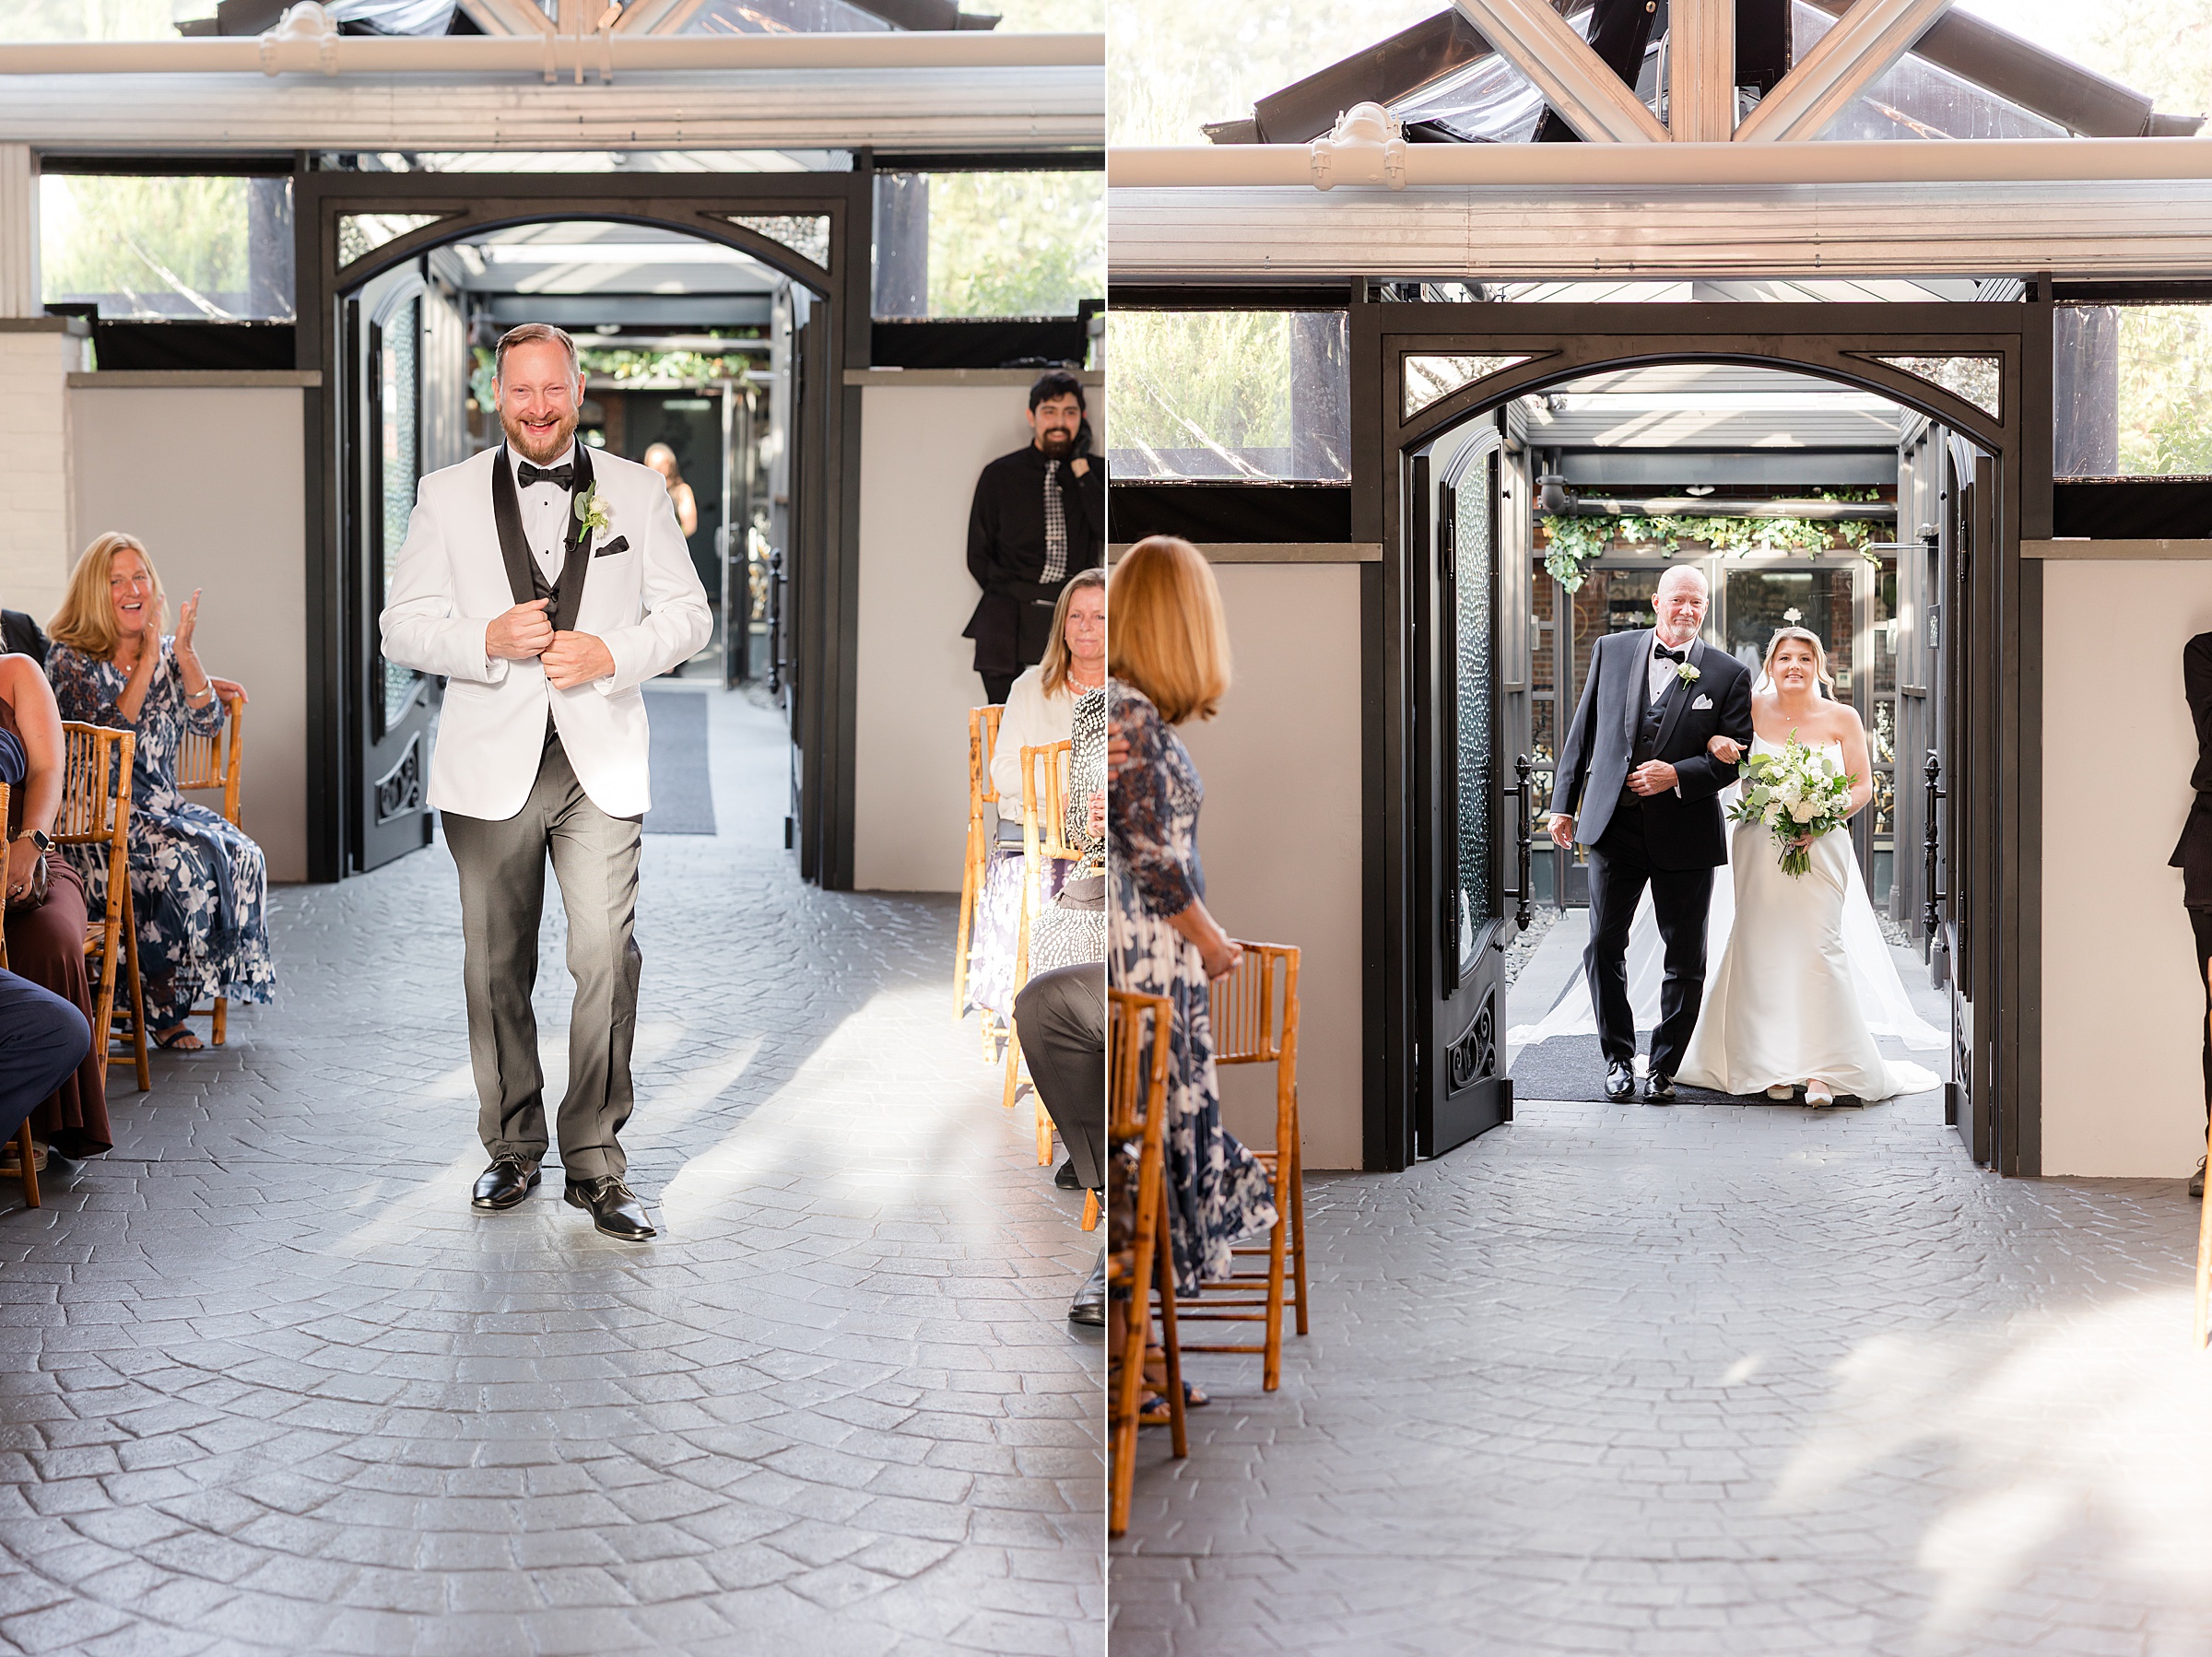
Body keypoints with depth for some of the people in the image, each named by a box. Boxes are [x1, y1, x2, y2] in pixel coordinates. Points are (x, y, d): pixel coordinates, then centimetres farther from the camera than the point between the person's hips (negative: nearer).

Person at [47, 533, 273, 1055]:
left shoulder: (167, 654, 13)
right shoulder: (70, 659, -2)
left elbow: (207, 723, 2)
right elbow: (109, 734, -14)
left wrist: (186, 655, -9)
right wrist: (147, 661, -15)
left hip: (162, 804, 5)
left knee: (242, 856, -21)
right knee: (181, 864, -31)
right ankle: (162, 1007, -17)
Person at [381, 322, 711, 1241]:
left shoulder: (638, 491, 8)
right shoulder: (447, 496, 7)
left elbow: (686, 612, 8)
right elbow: (403, 626, 4)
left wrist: (612, 654, -10)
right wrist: (488, 640, -15)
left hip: (601, 762, -1)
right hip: (491, 766, 1)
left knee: (606, 958, -10)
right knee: (497, 966, 7)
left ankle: (595, 1160, 0)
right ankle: (512, 1148, 22)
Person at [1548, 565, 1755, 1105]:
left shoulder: (1728, 674, 0)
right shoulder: (1611, 651, 6)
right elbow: (1583, 731, 10)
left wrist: (1678, 775, -18)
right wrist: (1565, 803, 7)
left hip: (1685, 832, -1)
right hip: (1613, 823, 1)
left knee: (1685, 959, 5)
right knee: (1604, 946, 1)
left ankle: (1664, 1067, 18)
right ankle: (1618, 1057, 16)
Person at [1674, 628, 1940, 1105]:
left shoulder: (1842, 717, 3)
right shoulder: (1753, 708, 4)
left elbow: (1863, 786, 3)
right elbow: (1709, 730, 17)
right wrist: (1715, 741, -8)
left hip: (1820, 847, -1)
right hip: (1759, 847, 2)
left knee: (1817, 946, -11)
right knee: (1762, 949, 0)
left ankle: (1822, 1069, -10)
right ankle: (1772, 1065, 9)